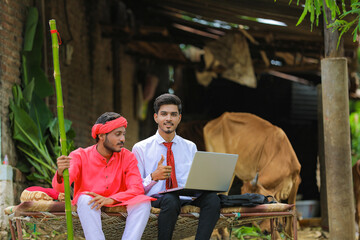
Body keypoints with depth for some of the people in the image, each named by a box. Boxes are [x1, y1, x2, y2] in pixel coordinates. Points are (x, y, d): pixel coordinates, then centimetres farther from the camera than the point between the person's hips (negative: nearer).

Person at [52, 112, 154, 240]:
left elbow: (137, 189, -15)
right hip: (87, 208, -2)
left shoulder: (127, 157, -4)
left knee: (143, 201, -25)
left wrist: (110, 199, -33)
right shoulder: (80, 156, -8)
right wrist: (60, 173, -44)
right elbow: (60, 188, -19)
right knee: (85, 199, -34)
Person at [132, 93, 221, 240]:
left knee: (212, 198, -29)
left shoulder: (190, 147, 18)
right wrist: (153, 177, -18)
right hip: (155, 199, -3)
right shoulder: (141, 149, 7)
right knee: (170, 200, -39)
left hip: (186, 197, 3)